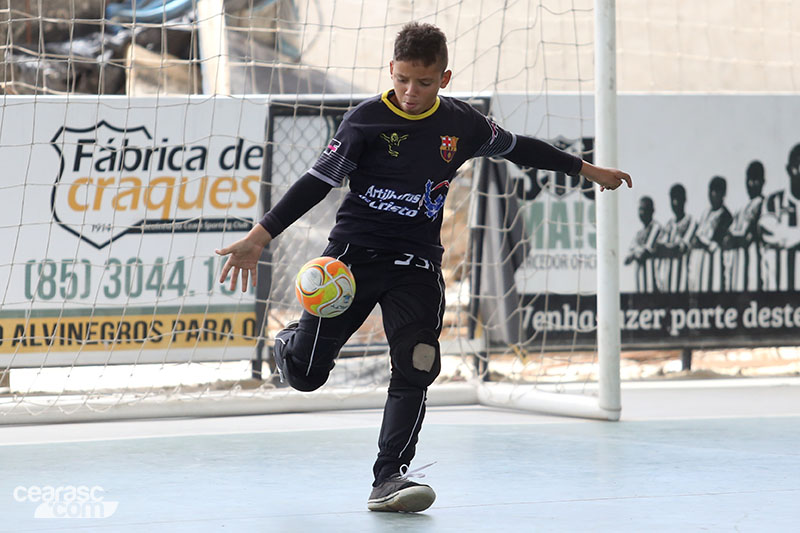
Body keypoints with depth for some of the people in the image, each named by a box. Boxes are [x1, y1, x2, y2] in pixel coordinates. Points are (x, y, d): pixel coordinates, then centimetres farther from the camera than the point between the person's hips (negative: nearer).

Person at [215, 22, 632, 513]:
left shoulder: (462, 123, 2)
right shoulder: (367, 119, -8)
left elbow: (517, 148, 19)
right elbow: (318, 182, -9)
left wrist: (588, 170, 26)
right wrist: (258, 239, -16)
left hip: (417, 264, 2)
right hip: (354, 253, -2)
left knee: (416, 370, -15)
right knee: (306, 374, -3)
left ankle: (390, 477, -8)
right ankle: (292, 341, 35)